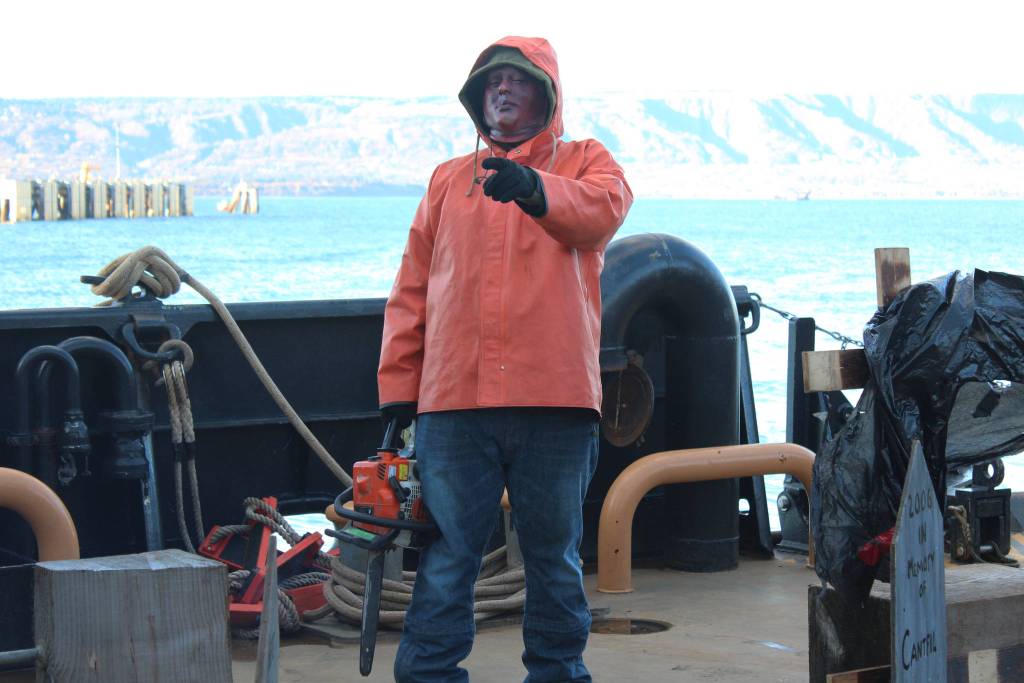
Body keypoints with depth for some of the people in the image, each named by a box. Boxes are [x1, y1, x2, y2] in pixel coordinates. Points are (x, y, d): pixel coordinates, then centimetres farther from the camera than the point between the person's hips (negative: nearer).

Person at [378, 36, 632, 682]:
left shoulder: (584, 162, 10)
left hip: (554, 399, -2)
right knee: (448, 551, 1)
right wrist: (398, 384, 8)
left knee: (554, 550, 7)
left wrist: (535, 190, -36)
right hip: (454, 403, 2)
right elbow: (412, 290, 16)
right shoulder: (449, 180, 18)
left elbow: (605, 207, -16)